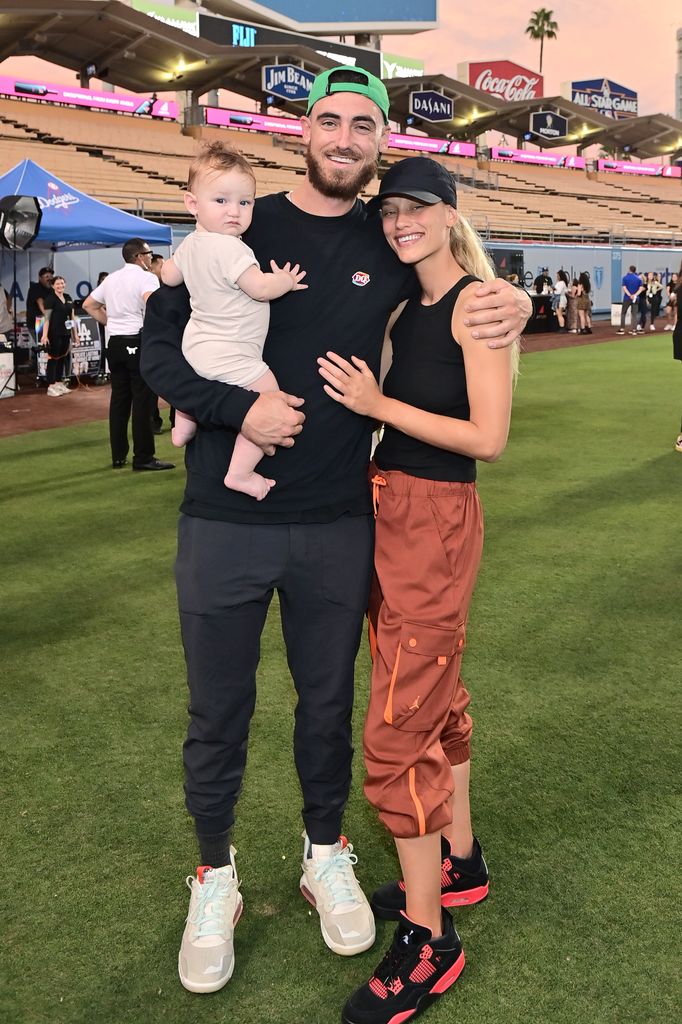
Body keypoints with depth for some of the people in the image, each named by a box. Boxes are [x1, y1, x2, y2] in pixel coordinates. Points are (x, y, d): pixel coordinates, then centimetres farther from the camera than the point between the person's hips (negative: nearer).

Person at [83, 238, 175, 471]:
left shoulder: (111, 279, 16)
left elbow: (88, 305, 21)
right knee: (142, 400, -4)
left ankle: (118, 456, 14)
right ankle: (143, 457, -3)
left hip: (115, 343, 7)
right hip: (139, 342, -7)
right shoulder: (146, 277, -7)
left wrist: (109, 322, 17)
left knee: (119, 399, 10)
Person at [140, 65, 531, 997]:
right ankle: (215, 879, 31)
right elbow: (158, 345, -3)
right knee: (218, 711, 10)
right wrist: (237, 407, -20)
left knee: (328, 701, 16)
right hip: (225, 519, -1)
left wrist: (513, 308, -7)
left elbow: (467, 303, 18)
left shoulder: (394, 245, 4)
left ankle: (327, 857, 39)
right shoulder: (241, 227, -1)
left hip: (338, 525, 2)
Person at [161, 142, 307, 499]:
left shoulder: (190, 244, 5)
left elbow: (169, 276, 19)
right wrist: (286, 280, -4)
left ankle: (183, 424, 56)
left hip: (196, 345, 10)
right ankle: (239, 473, -5)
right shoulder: (231, 249, -23)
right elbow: (260, 288, -24)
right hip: (231, 356, -10)